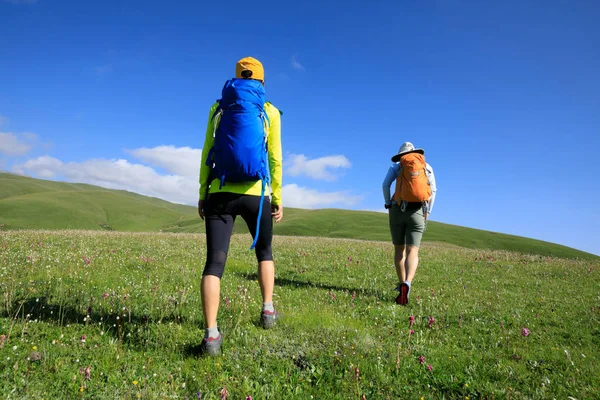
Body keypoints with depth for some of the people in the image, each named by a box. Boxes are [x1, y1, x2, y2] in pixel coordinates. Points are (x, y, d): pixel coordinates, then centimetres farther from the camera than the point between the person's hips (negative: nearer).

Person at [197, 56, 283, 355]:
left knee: (215, 262, -4)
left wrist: (202, 194, 10)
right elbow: (275, 159, 1)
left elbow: (207, 154, 7)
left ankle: (211, 334, -14)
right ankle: (268, 310, 27)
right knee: (264, 252, 23)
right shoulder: (269, 111, 6)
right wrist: (278, 199, 5)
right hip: (255, 194, 0)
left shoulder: (218, 108, 12)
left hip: (220, 194, 1)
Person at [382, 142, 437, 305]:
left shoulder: (396, 166, 10)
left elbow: (385, 184, -5)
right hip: (417, 212, 0)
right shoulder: (427, 167, 13)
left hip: (398, 210, 0)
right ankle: (407, 284, -31)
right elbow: (433, 190, 5)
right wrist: (427, 213, 8)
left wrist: (388, 204, 5)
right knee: (412, 251, -8)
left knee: (399, 249, 15)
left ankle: (402, 284, 20)